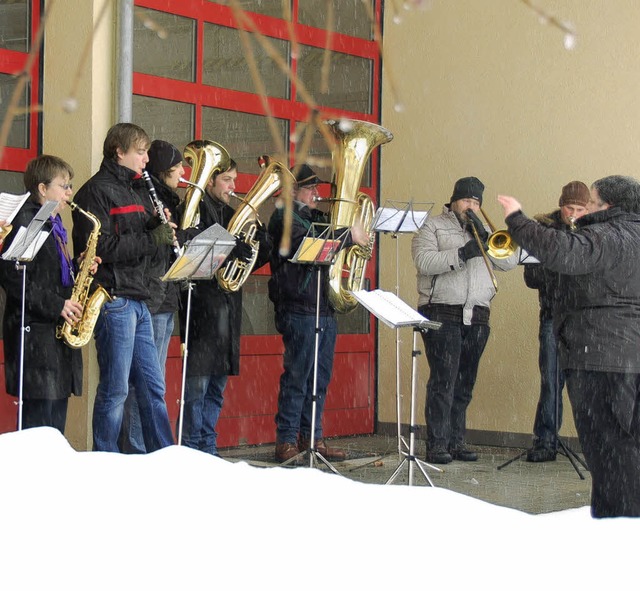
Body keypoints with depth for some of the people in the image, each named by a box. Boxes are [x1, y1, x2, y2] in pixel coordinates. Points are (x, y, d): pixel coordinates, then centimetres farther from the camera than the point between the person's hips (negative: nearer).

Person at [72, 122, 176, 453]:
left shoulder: (134, 189, 19)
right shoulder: (97, 191, -9)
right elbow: (100, 247, -19)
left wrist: (160, 228, 2)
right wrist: (151, 239, -18)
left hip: (137, 299, 9)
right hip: (113, 299, -9)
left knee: (152, 386, 11)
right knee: (115, 387, -4)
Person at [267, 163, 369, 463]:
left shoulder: (317, 218, 22)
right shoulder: (286, 218, -6)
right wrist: (349, 236, -19)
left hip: (325, 310, 9)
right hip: (300, 311, -9)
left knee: (320, 379, 10)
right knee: (297, 378, -7)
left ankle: (312, 438, 16)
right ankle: (286, 441, -4)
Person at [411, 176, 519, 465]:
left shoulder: (485, 232, 19)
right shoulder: (433, 227, 5)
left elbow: (509, 262, 6)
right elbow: (424, 262, -11)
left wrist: (485, 235, -7)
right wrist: (461, 254, -20)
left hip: (477, 317, 5)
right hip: (442, 314, -5)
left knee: (464, 384, 7)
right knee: (443, 380, -10)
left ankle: (456, 442, 14)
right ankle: (437, 446, -8)